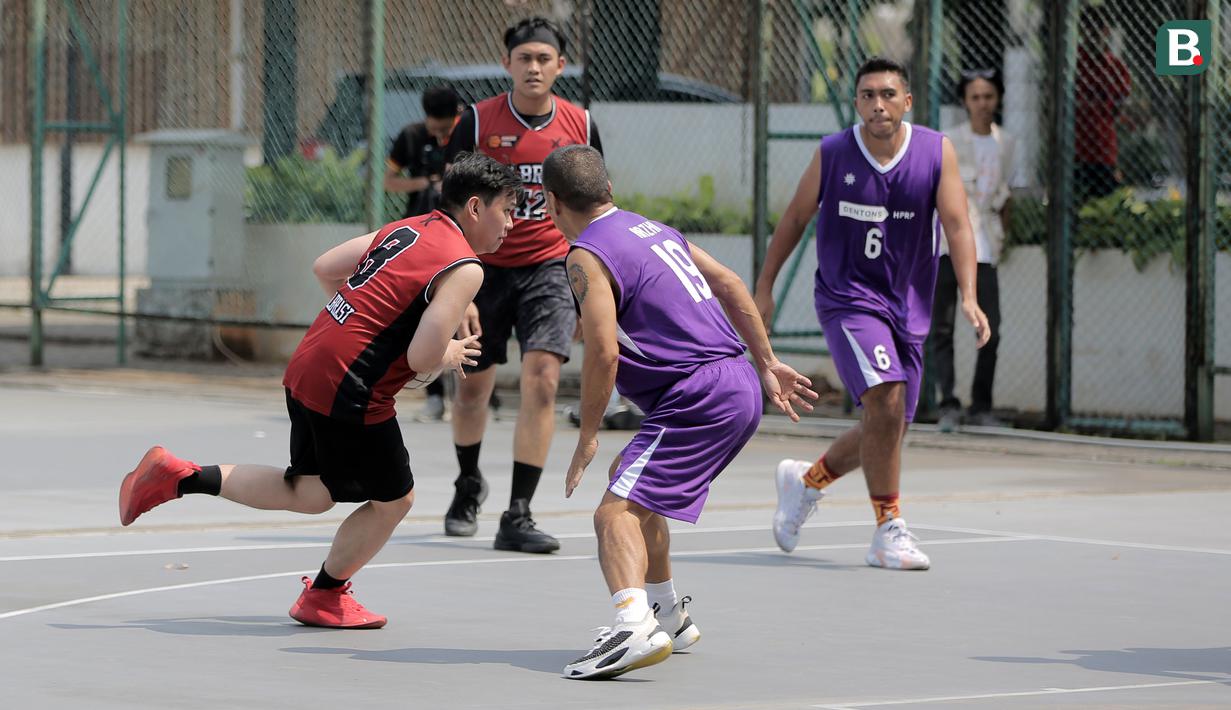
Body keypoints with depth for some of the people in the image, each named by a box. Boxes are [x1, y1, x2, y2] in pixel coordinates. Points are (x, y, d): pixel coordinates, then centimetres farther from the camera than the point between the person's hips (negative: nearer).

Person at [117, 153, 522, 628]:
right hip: (349, 393, -9)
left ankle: (178, 476, 18)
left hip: (307, 370, 9)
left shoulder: (406, 229, 13)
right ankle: (325, 598, 27)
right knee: (393, 500, 11)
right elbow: (423, 358, -19)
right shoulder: (463, 268, -14)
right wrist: (449, 356, 3)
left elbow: (324, 268, 20)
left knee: (310, 494, 23)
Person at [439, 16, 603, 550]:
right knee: (474, 385, 11)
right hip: (486, 268, 0)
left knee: (541, 380, -16)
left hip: (550, 268, 0)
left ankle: (517, 517, -13)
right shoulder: (478, 123, -7)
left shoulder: (580, 126, 0)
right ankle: (469, 484, 41)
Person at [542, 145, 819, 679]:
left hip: (698, 399, -10)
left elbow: (603, 354, -18)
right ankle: (669, 619, 40)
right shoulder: (652, 228, 18)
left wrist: (587, 438, -8)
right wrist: (767, 365, 28)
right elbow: (730, 285, 22)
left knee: (615, 512, -18)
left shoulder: (587, 256, -9)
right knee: (636, 489, 29)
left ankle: (634, 625, -43)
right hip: (739, 383, 10)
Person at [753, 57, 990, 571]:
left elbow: (957, 225, -9)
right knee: (886, 399, -24)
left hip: (908, 310, 4)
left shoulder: (937, 152, -4)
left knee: (886, 431, 10)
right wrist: (764, 287, 10)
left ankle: (806, 480, 39)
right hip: (847, 300, -4)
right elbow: (795, 219, 7)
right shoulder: (831, 155, -7)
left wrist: (968, 297, -22)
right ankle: (888, 532, -15)